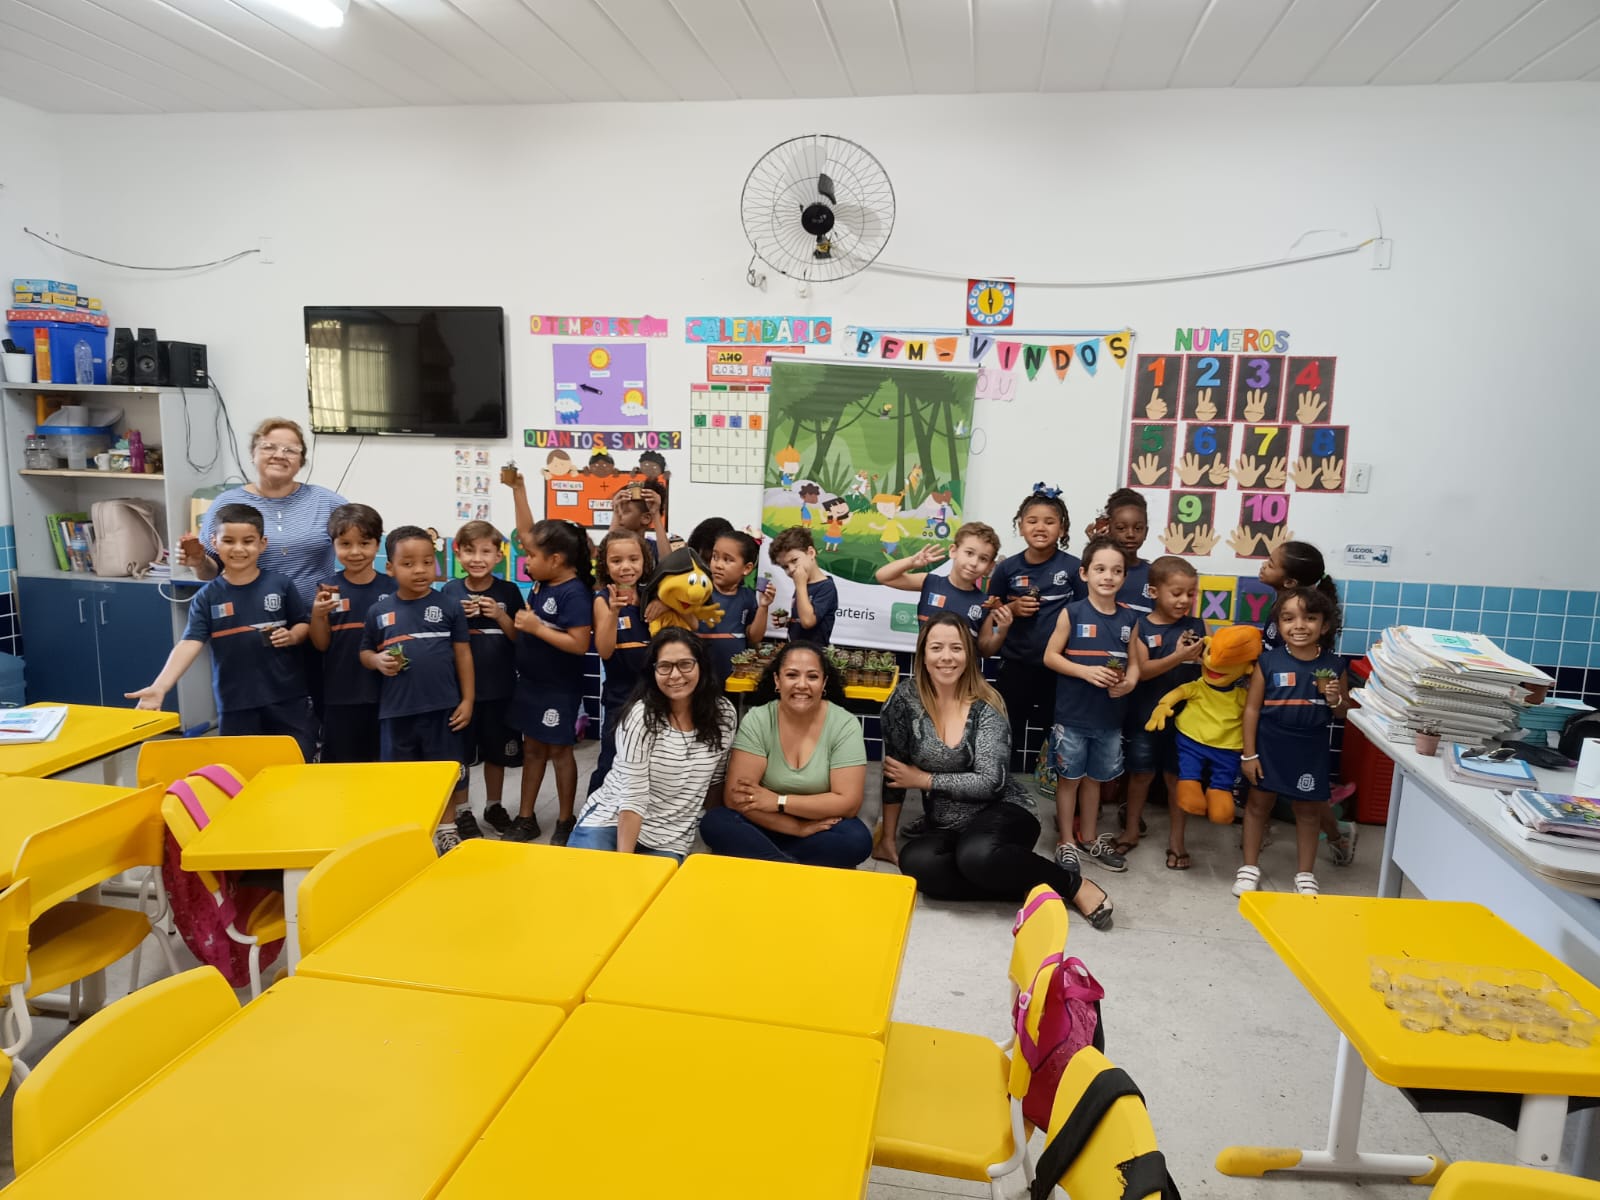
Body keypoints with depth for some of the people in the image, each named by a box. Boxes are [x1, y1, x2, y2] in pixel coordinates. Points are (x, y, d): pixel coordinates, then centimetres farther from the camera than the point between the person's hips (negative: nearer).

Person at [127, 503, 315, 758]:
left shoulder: (281, 584, -2)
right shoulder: (207, 597, -2)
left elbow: (305, 624, 7)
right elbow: (190, 643, -11)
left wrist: (292, 636, -16)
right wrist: (160, 687, -24)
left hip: (287, 697, 0)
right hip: (235, 703, 1)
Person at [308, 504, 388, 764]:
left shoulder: (391, 588, -1)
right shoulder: (327, 589, -1)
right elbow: (321, 645, 1)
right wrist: (317, 614, -15)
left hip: (383, 691, 0)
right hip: (340, 693, 0)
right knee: (341, 763, 10)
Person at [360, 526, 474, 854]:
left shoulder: (449, 607, -3)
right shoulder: (380, 611, 1)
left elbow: (463, 654, 1)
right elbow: (365, 653, 12)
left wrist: (467, 699, -1)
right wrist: (378, 661, -12)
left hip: (442, 707, -1)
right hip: (396, 709, 1)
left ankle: (446, 827, 30)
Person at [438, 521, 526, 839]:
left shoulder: (508, 591, -3)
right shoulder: (449, 592, -2)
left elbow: (520, 638, -1)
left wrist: (500, 616, -17)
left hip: (499, 686, 1)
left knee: (496, 749, 14)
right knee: (460, 751, 9)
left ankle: (494, 806, 32)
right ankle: (462, 812, 24)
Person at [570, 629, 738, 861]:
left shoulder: (724, 715, -3)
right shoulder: (640, 715, -16)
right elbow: (632, 797, -18)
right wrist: (623, 861, -22)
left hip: (669, 841, 3)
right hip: (611, 819, -2)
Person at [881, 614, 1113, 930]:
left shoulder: (986, 706, -10)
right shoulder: (906, 698, -5)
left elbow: (990, 783, -16)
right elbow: (894, 771, 0)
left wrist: (925, 780, -13)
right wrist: (888, 836, 1)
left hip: (1001, 814, -3)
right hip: (943, 828, 3)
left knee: (977, 855, -38)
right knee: (914, 862, -31)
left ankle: (1074, 886, -12)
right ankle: (1032, 887, -18)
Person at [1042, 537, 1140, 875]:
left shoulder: (1129, 618, 2)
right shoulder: (1072, 613, -9)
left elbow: (1133, 662, 9)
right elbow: (1050, 657, -7)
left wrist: (1130, 682, -13)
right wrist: (1086, 672, -20)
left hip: (1110, 717, 4)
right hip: (1072, 714, -3)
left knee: (1095, 778, 18)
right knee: (1069, 778, 8)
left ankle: (1088, 838, 34)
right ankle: (1066, 841, 23)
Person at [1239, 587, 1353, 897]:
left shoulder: (1334, 665, -5)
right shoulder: (1268, 661, -11)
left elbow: (1341, 712, 9)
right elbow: (1252, 708, -6)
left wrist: (1336, 700, -16)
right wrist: (1249, 754, -8)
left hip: (1310, 749, 1)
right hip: (1269, 745, -1)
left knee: (1308, 809, 12)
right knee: (1259, 803, 10)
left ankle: (1305, 874, 28)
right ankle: (1250, 867, 24)